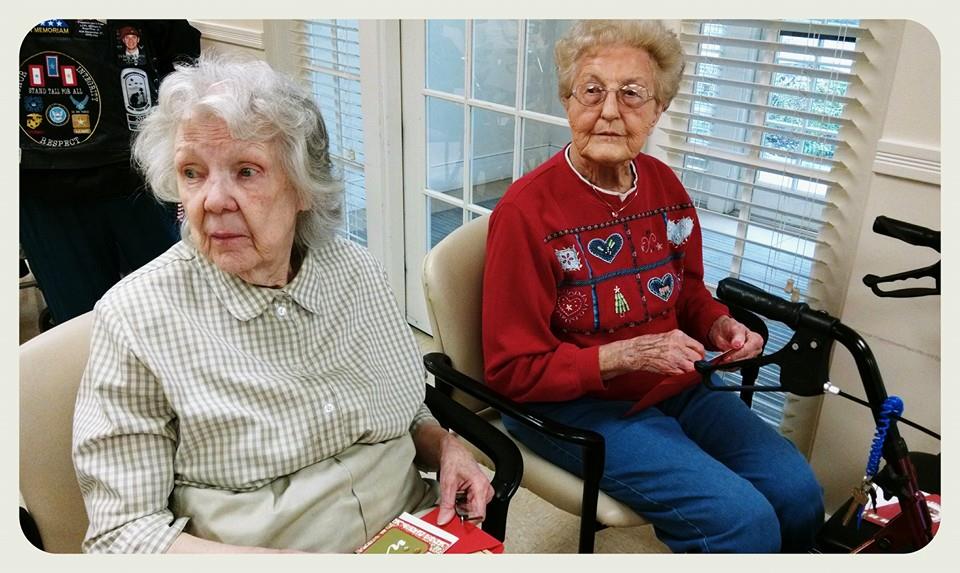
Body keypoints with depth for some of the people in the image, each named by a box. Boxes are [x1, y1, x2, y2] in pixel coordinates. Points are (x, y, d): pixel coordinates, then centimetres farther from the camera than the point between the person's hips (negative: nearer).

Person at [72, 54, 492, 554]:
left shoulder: (353, 269, 1)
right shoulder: (134, 318, -12)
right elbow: (122, 530, -11)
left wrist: (445, 447, -5)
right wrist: (281, 563, -22)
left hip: (418, 529, 1)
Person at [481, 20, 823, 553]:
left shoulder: (664, 185, 1)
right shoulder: (526, 209, -19)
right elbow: (511, 369, -16)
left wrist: (720, 326, -4)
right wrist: (625, 356, -25)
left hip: (674, 386, 7)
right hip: (575, 405, -6)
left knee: (798, 491, 0)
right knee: (744, 520, -17)